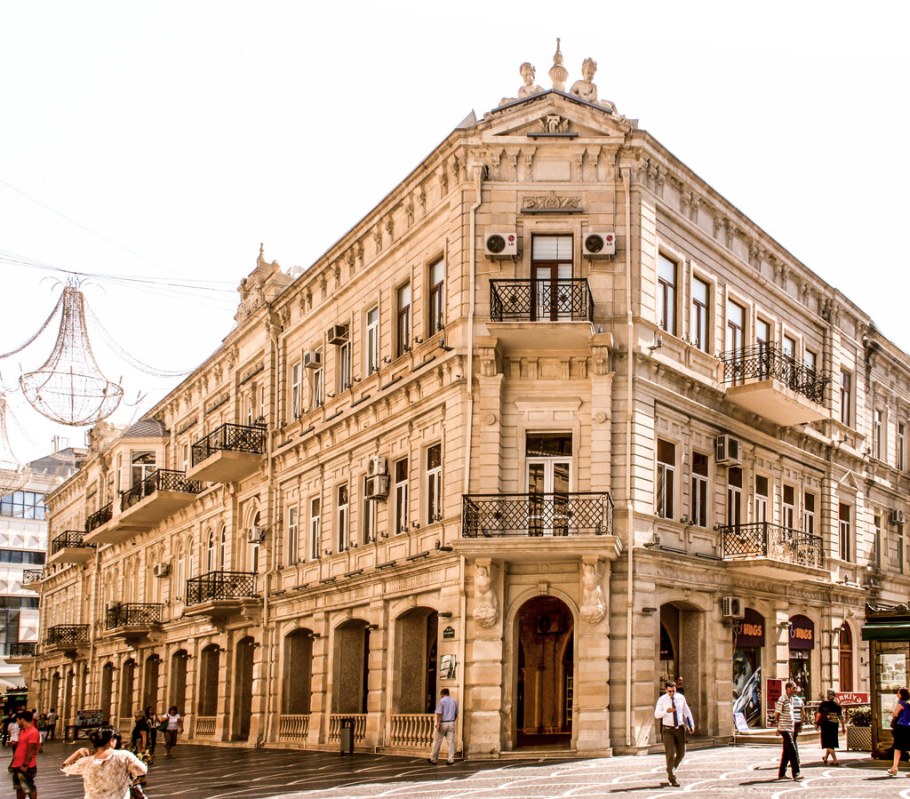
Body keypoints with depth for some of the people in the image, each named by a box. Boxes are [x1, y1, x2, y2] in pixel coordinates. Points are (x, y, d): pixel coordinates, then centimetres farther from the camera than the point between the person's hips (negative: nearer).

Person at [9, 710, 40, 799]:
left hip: (27, 767, -10)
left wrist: (25, 765, -22)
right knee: (19, 787, 16)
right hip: (17, 765, 10)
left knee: (29, 788, 1)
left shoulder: (33, 732, -19)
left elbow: (31, 751, -21)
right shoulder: (22, 731, 12)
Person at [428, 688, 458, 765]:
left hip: (443, 723, -4)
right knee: (451, 742, 2)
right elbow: (456, 714, 17)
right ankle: (451, 760, -4)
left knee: (437, 742, 6)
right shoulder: (454, 701, 10)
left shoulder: (441, 701, -8)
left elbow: (439, 713, -17)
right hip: (451, 723, 4)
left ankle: (434, 759, 14)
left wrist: (438, 724, -21)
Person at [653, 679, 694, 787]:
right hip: (668, 730, -3)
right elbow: (656, 714, -11)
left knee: (681, 753, 8)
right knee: (670, 754, -8)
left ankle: (671, 768, 36)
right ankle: (672, 778, -2)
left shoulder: (681, 698, 2)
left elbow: (686, 712, 11)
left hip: (680, 729, 3)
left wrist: (691, 725, 2)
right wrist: (666, 711, -29)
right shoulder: (662, 700, -6)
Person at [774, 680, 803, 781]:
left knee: (787, 752, 11)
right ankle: (796, 773, -11)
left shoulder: (791, 699, 14)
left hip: (790, 729, 9)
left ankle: (781, 773, 16)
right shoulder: (782, 700, -14)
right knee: (793, 751, -11)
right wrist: (778, 728, -11)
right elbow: (776, 715, -13)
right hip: (785, 729, -9)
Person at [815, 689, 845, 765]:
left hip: (826, 724, -4)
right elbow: (841, 717, 2)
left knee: (829, 744, -1)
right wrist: (843, 727, 9)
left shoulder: (823, 704, -4)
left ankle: (835, 760, -11)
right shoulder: (837, 706, 3)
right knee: (831, 742, 20)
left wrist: (817, 723, 5)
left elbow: (819, 714, -5)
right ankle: (825, 758, 34)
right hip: (835, 725, 4)